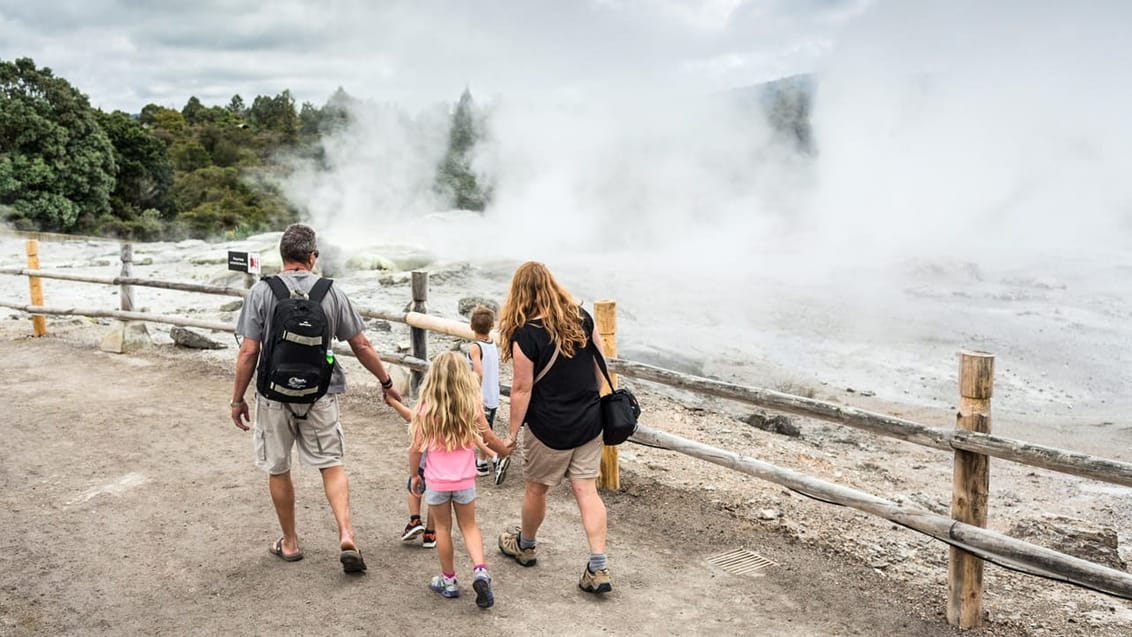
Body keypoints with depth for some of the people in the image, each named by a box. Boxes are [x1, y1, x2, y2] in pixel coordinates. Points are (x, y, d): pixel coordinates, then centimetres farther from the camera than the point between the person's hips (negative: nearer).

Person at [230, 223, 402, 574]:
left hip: (275, 395, 0)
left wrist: (238, 400, 2)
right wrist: (386, 383, 13)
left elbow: (248, 352, -9)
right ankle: (346, 535, -3)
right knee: (332, 464, 12)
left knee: (278, 470, 16)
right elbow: (362, 346, 0)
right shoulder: (331, 292, -3)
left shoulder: (261, 292, -7)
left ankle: (289, 543, 28)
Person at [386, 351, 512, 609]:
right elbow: (489, 439, 1)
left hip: (436, 481, -1)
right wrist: (506, 450, 20)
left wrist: (414, 474, 7)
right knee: (469, 527, 17)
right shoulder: (472, 407, -8)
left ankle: (448, 581, 24)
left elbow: (416, 448, -9)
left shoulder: (427, 409, -12)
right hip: (465, 480, 1)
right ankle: (480, 571, -3)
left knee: (443, 529, 15)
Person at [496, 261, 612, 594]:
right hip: (589, 421, 5)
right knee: (586, 490, 8)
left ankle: (525, 545, 41)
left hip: (549, 429, -5)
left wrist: (512, 432, -5)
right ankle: (598, 568, 5)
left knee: (536, 489, 17)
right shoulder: (581, 318, -2)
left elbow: (522, 389, -16)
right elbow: (599, 364, 7)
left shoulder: (525, 335, -20)